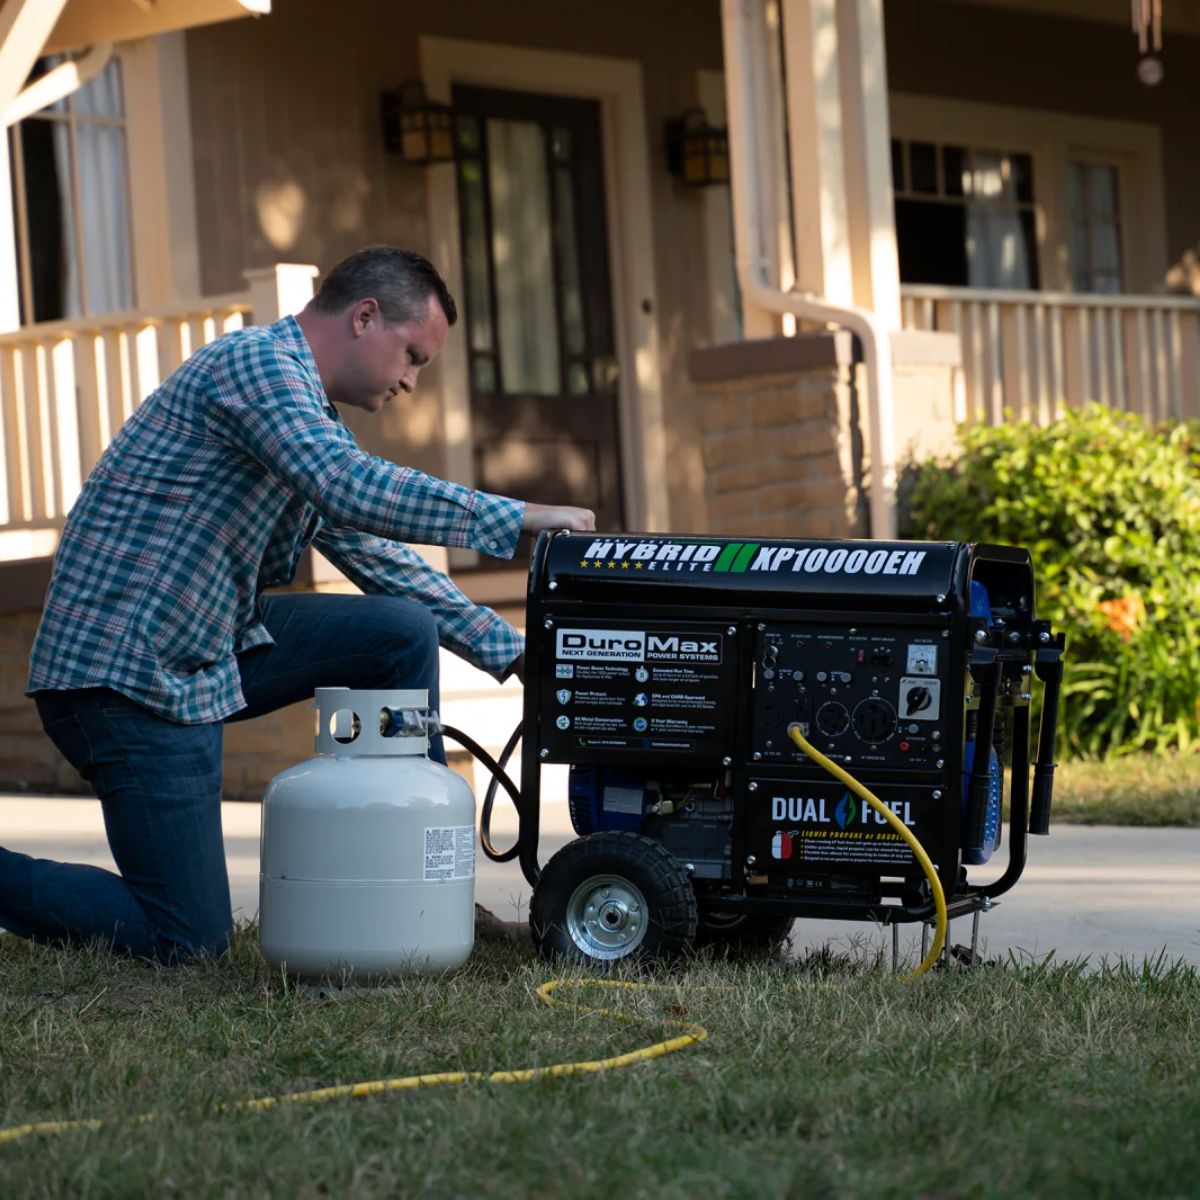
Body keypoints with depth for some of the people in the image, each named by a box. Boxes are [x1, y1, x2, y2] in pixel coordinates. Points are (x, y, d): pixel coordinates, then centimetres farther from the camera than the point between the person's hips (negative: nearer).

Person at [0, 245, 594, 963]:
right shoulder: (259, 363, -14)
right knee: (186, 939, -9)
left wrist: (512, 652, 19)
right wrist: (517, 519, -25)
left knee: (404, 633, 6)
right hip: (124, 672, -10)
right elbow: (349, 490, -30)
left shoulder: (318, 418, 17)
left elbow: (377, 556, 23)